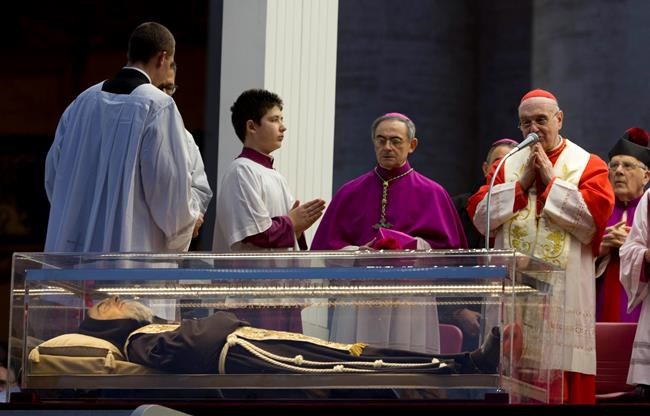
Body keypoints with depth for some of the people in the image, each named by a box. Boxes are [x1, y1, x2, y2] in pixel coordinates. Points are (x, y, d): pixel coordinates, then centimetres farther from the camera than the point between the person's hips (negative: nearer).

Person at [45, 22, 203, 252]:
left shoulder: (84, 101, 9)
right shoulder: (158, 106, -9)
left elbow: (54, 173, 13)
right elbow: (171, 182, -10)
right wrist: (190, 215, 9)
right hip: (131, 246, -6)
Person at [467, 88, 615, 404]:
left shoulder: (587, 165, 6)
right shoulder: (507, 164, 16)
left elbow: (595, 217, -10)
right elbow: (480, 216, 5)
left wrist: (551, 181, -7)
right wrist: (522, 183, -3)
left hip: (564, 293, -3)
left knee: (564, 386, -5)